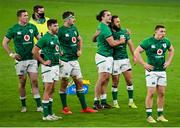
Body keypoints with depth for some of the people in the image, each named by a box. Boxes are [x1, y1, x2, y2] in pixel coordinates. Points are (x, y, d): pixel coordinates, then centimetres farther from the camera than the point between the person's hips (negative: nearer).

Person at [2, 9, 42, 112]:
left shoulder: (32, 27, 6)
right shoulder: (14, 29, -4)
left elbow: (40, 39, 18)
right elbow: (4, 43, 3)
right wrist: (11, 54, -5)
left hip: (32, 58, 2)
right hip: (21, 60, -2)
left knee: (34, 81, -3)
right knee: (22, 82, 4)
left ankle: (39, 106, -4)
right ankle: (23, 106, 16)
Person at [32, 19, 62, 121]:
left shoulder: (56, 37, 12)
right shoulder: (45, 38, -14)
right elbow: (34, 51, -16)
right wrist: (43, 62, -13)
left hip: (56, 66, 8)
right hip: (48, 67, -8)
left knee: (52, 90, 11)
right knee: (48, 90, -6)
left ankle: (50, 113, 16)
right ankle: (46, 115, -3)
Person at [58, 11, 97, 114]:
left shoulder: (74, 28, 10)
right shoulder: (61, 30, -13)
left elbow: (80, 39, 26)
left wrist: (80, 50, 13)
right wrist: (59, 51, -15)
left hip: (74, 60, 7)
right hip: (65, 60, -7)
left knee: (79, 82, 7)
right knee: (64, 83, 1)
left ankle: (84, 107, 12)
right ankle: (65, 108, 10)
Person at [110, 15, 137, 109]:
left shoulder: (124, 32, 7)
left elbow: (130, 44, 10)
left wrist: (134, 56, 2)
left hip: (125, 59, 3)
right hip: (114, 60, -3)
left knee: (129, 81, 2)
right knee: (115, 82, 2)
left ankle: (131, 101, 11)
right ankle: (115, 102, 14)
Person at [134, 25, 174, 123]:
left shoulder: (166, 42, 5)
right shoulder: (148, 42, -12)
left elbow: (171, 50, 26)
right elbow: (136, 52, -10)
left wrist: (168, 61, 13)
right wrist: (144, 64, -12)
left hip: (162, 71, 6)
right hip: (151, 71, -6)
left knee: (161, 93, 8)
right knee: (151, 93, -7)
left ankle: (160, 115, 17)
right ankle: (149, 116, -1)